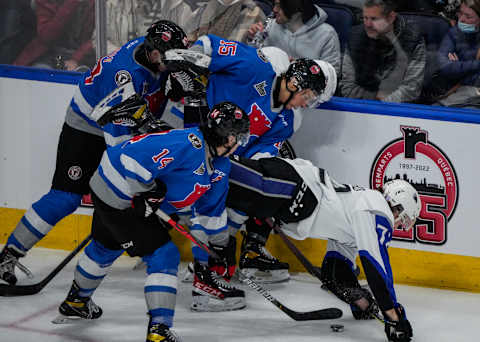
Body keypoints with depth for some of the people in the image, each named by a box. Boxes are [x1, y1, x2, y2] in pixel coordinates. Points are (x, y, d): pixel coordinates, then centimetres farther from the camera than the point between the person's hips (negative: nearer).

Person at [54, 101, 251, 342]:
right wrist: (146, 192, -27)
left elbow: (211, 210, 18)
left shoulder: (220, 166, 3)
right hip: (117, 196, -11)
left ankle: (76, 302, 56)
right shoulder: (187, 144, -30)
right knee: (163, 256, -13)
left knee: (106, 248, 31)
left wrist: (219, 243, 20)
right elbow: (133, 155, -34)